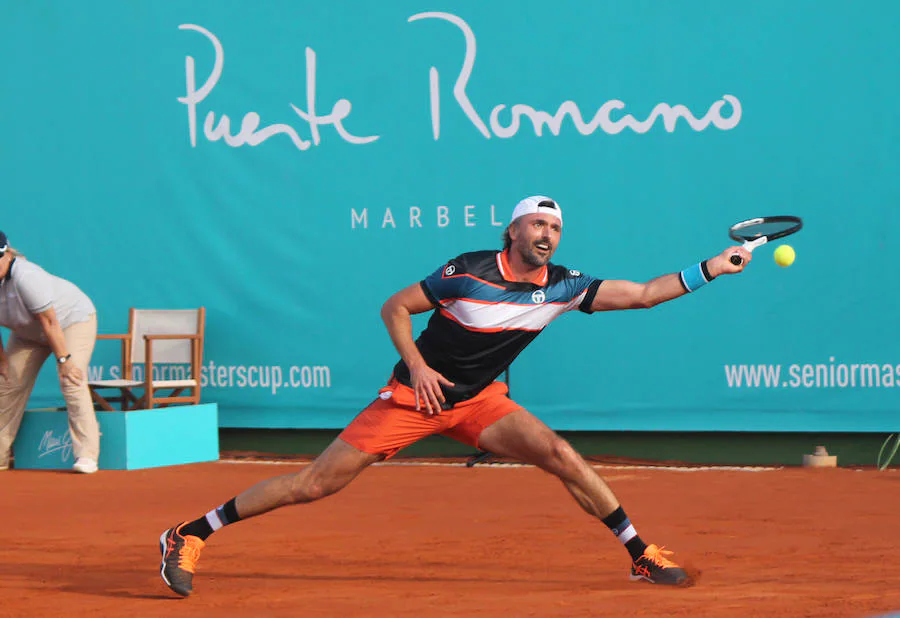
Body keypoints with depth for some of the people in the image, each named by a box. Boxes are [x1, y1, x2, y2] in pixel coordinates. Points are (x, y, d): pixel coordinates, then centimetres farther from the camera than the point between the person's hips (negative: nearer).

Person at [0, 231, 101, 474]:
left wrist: (63, 359, -35)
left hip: (73, 319, -7)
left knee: (71, 381, -25)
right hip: (28, 332, 8)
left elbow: (49, 321, -35)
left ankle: (87, 455, -28)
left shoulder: (26, 278, -36)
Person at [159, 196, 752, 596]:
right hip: (415, 396, -4)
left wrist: (709, 269, -14)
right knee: (317, 483, -10)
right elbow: (395, 307, -6)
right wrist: (417, 365, -18)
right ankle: (192, 534, -1)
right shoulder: (468, 272, -16)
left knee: (560, 455, -14)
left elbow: (641, 293, -6)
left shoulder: (563, 286, -4)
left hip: (479, 401, 4)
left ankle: (643, 555, -2)